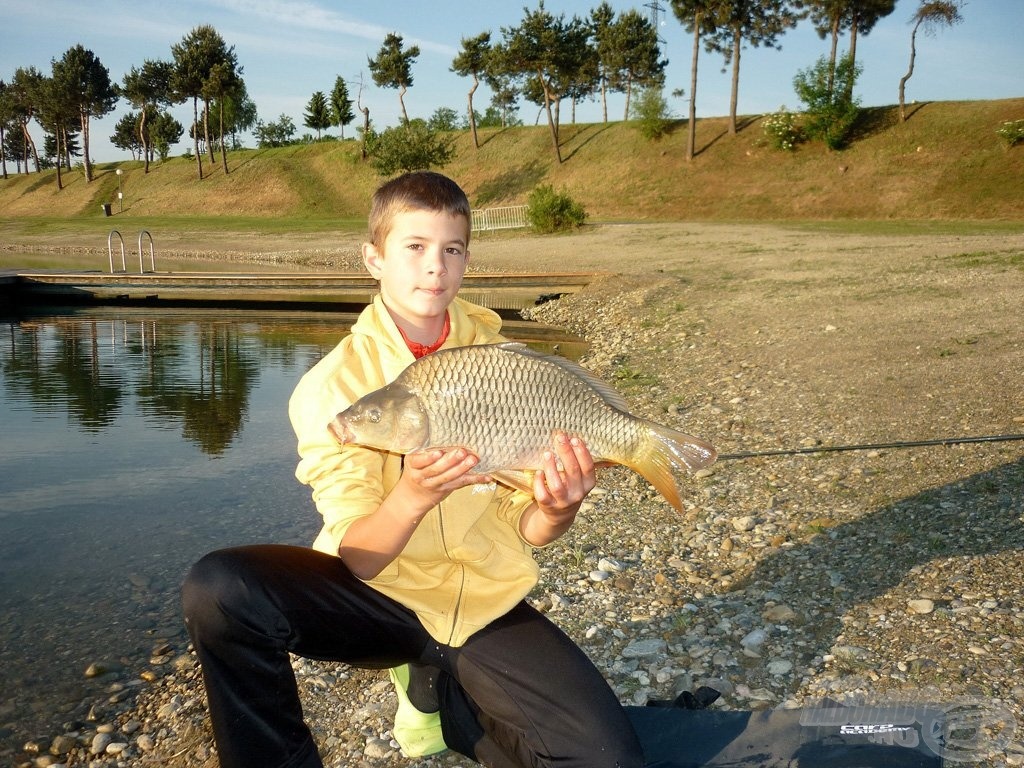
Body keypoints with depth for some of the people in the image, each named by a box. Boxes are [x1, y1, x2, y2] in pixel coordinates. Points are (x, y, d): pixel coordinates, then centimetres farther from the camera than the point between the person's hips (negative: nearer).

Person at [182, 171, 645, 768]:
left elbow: (527, 530, 0)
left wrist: (556, 511, -24)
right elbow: (356, 559, -16)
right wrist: (413, 496, -36)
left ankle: (436, 688, 11)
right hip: (380, 593, -2)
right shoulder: (332, 383, -10)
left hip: (487, 602, 3)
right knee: (219, 591, -29)